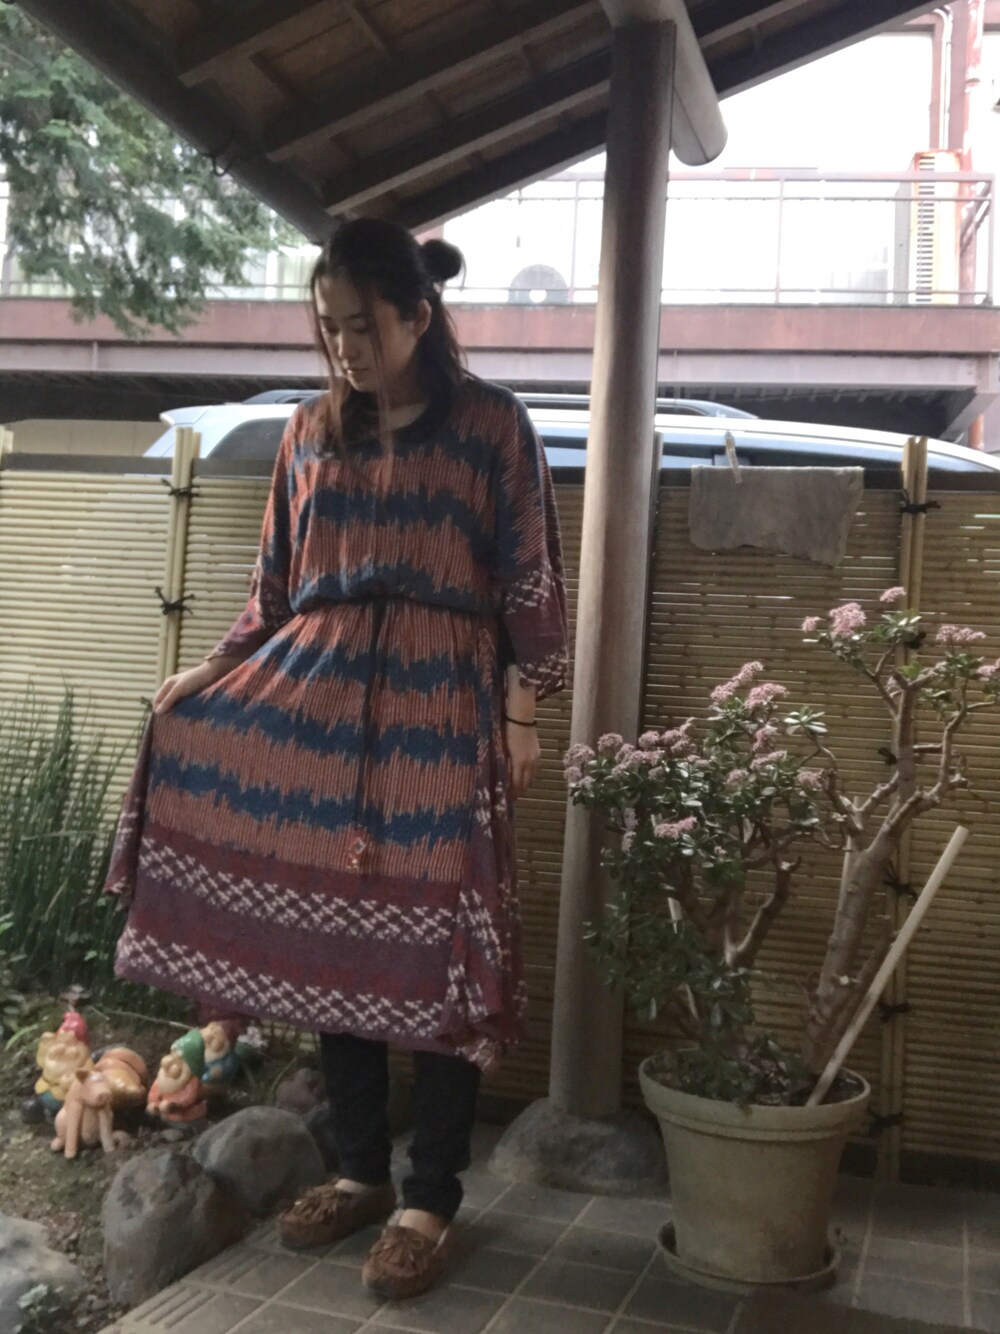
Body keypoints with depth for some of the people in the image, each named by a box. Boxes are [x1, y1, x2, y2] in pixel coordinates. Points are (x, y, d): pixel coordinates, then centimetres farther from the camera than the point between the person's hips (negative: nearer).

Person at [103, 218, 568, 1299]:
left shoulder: (493, 426, 2)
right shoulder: (311, 432, 15)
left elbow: (531, 583, 0)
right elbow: (277, 585, 17)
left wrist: (520, 713, -6)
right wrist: (219, 668, 4)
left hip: (440, 703, -4)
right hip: (317, 688, 4)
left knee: (431, 945, -4)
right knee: (331, 933, 4)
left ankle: (429, 1200, 10)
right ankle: (360, 1170, 21)